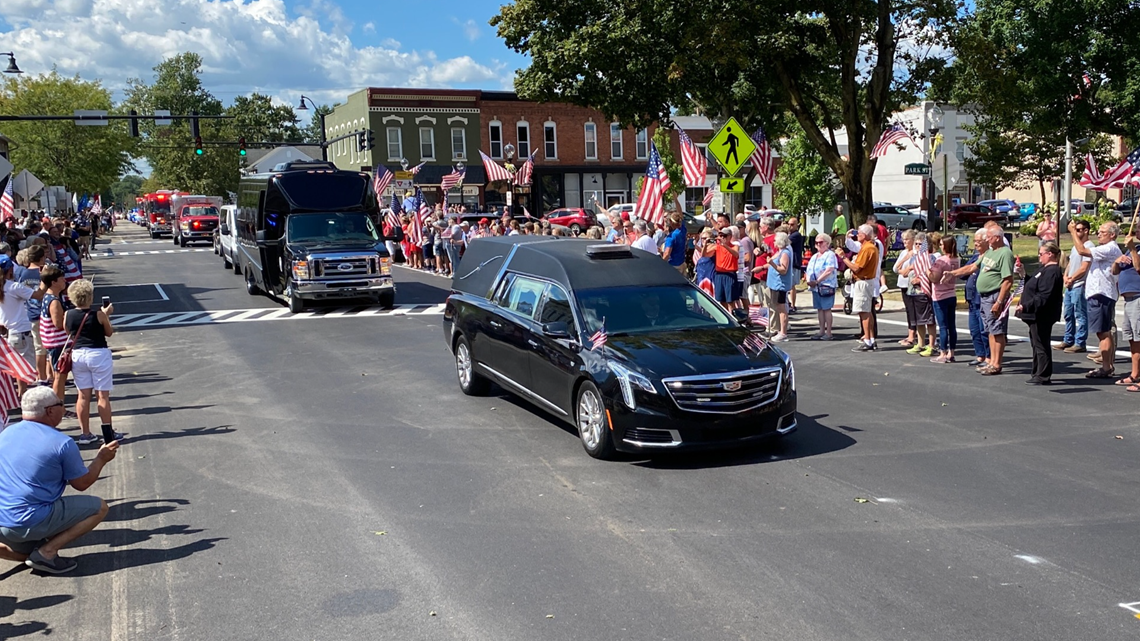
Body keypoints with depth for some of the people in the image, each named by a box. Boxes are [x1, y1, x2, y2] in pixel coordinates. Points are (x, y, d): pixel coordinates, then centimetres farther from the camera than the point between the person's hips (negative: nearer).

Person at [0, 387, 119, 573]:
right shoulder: (62, 443, -11)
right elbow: (82, 484, -1)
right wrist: (102, 459, 16)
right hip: (33, 522, -8)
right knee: (99, 507, 3)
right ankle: (46, 552, -6)